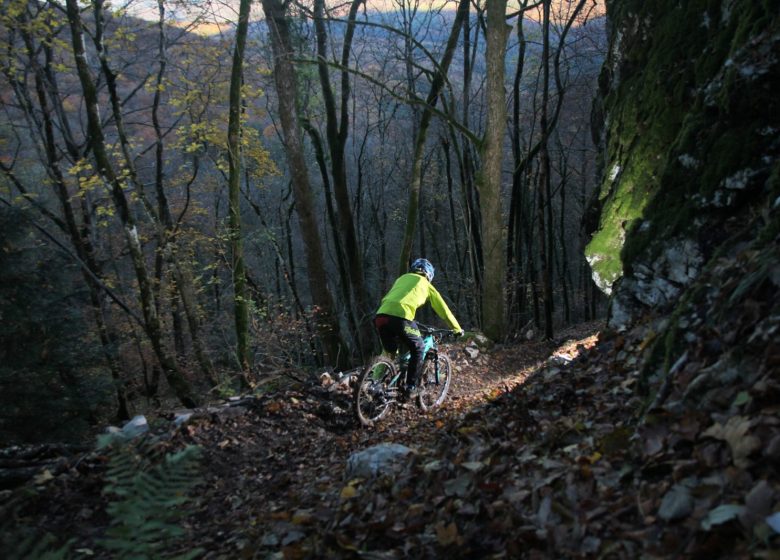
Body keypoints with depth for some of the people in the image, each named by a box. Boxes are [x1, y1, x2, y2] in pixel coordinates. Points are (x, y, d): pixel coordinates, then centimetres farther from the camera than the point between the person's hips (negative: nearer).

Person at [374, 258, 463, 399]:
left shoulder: (402, 278, 33)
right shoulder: (426, 284, 22)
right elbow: (443, 310, 27)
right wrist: (457, 329, 39)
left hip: (381, 315, 4)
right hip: (401, 318, -4)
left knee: (390, 351, 27)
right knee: (418, 350, 18)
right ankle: (411, 388, 13)